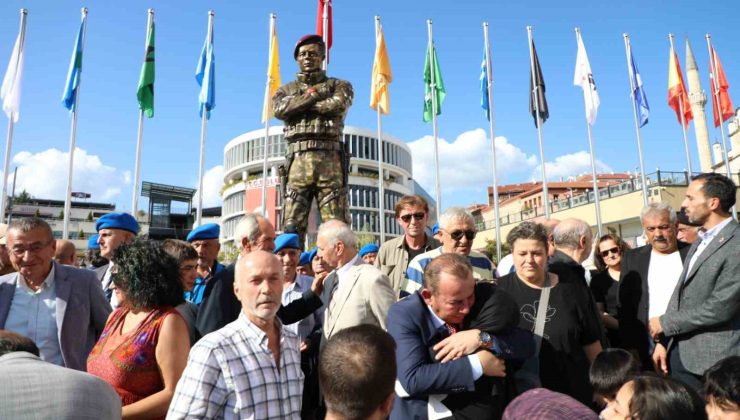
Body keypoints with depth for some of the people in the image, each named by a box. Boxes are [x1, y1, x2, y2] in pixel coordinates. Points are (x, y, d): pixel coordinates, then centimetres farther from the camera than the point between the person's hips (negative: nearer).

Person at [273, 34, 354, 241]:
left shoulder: (339, 85, 16)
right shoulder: (286, 90, 22)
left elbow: (338, 105, -7)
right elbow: (280, 110, 0)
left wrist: (298, 105, 1)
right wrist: (314, 93, 0)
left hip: (330, 159, -1)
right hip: (297, 160, 2)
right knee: (292, 226, -4)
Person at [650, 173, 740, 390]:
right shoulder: (699, 244, 13)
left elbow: (720, 308, -21)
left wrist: (665, 323, -10)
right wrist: (663, 341, 6)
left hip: (713, 360, -7)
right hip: (680, 354, 7)